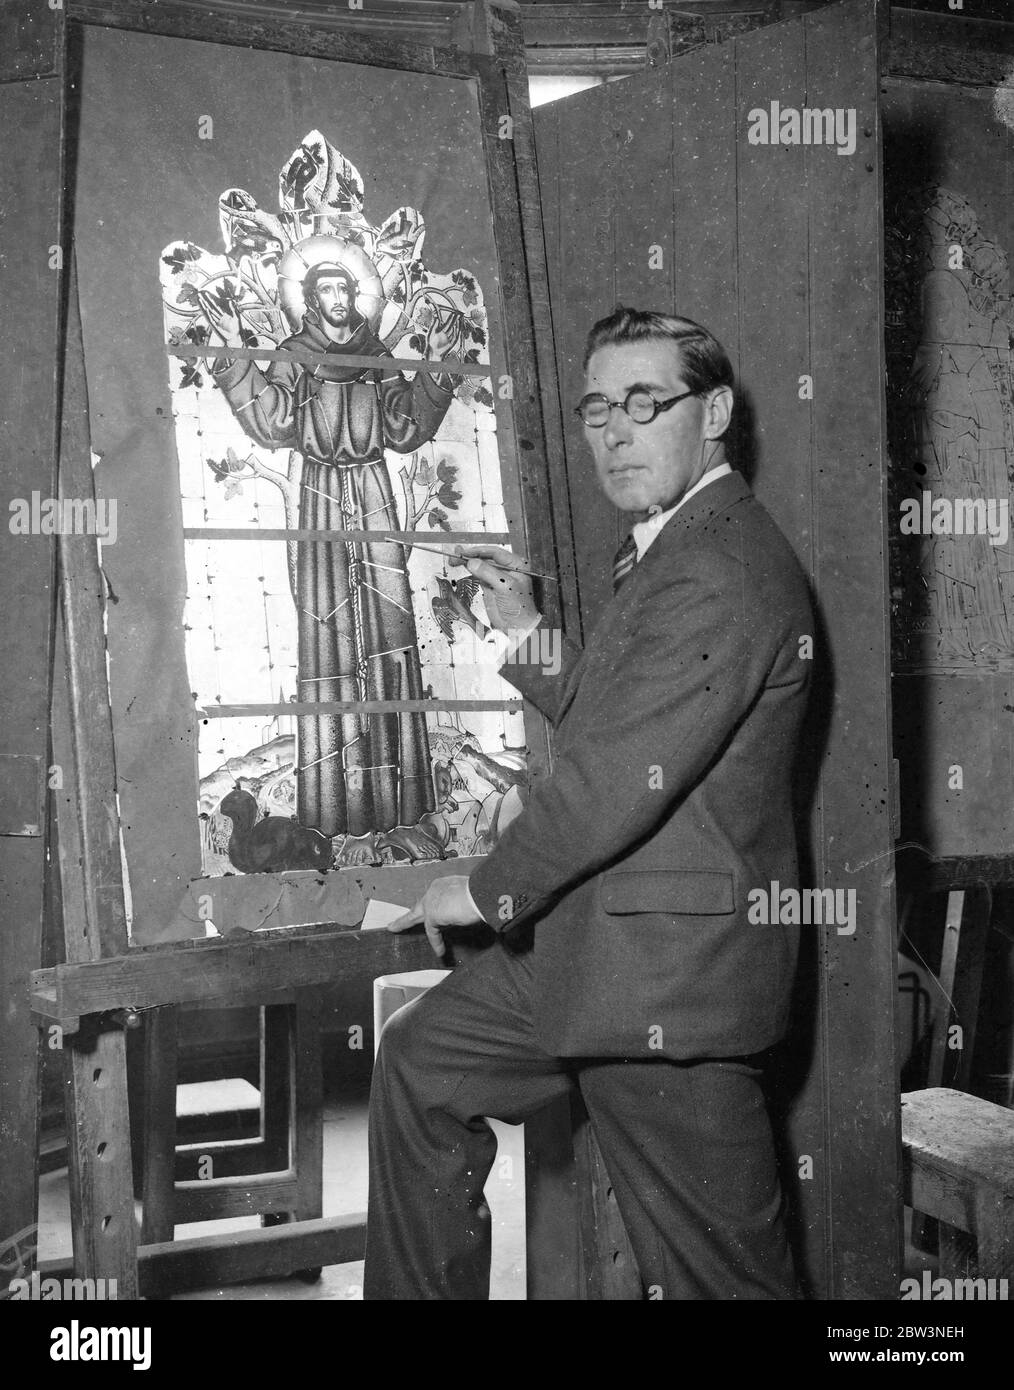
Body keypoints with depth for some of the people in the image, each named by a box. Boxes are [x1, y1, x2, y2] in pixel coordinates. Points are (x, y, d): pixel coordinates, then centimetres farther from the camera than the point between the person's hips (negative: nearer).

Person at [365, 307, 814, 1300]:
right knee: (419, 1062, 19)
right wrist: (524, 637, 10)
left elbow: (626, 775, -25)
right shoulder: (666, 552, 15)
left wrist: (489, 889, -14)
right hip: (587, 943, 10)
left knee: (712, 1270, 3)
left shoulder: (725, 569, -20)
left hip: (671, 974, -10)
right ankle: (421, 1292, 33)